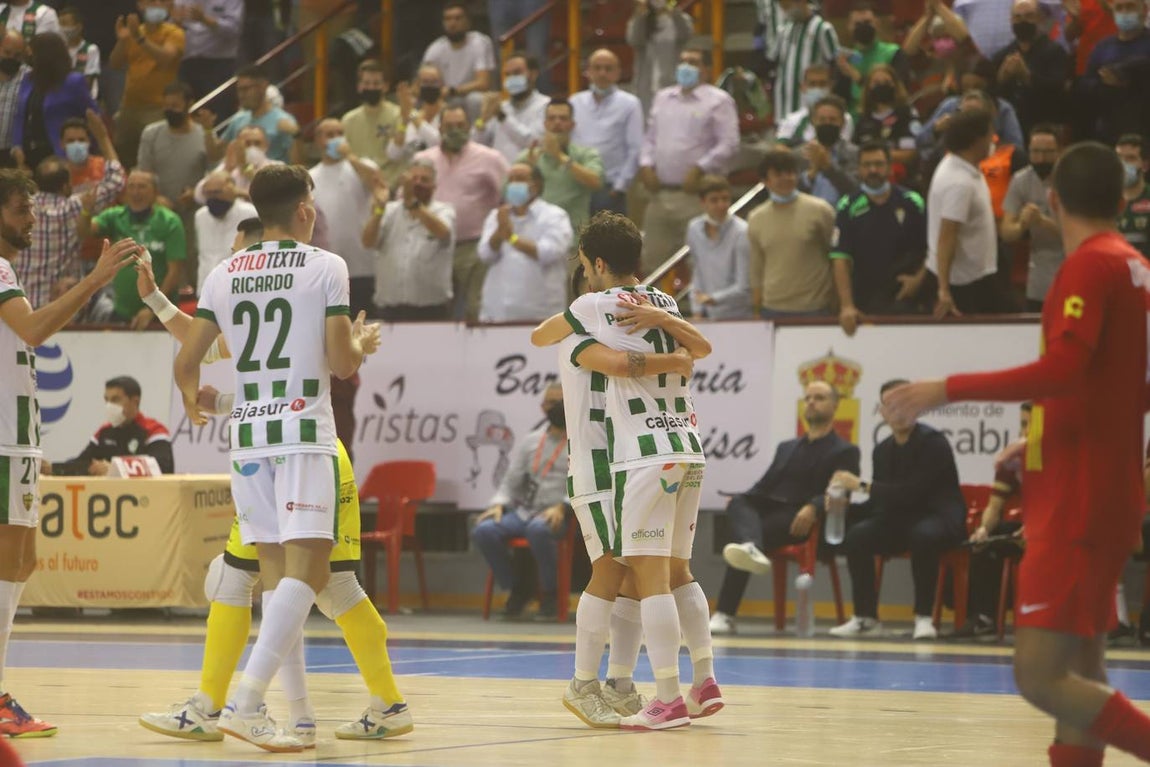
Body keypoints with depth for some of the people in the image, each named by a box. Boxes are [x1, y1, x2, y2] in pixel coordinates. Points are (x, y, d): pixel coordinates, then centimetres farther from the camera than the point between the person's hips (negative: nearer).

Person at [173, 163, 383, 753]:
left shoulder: (224, 274, 10)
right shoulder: (326, 267, -2)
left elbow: (186, 361, 11)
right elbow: (341, 363, -7)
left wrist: (191, 398, 32)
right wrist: (363, 343, 16)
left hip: (247, 435, 5)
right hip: (304, 433, -5)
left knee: (276, 573, 11)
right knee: (307, 569, -10)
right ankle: (246, 701, -24)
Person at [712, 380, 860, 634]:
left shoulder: (844, 452, 12)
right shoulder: (786, 448, 34)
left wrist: (813, 508, -28)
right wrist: (740, 499, 1)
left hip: (798, 521, -6)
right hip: (768, 509, 6)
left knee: (750, 532, -36)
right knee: (739, 503, -31)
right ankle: (750, 549, -63)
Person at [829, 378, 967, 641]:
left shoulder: (933, 441, -12)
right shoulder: (883, 450, 9)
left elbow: (912, 492, -21)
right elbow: (881, 502, 12)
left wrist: (862, 486, -20)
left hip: (938, 518, -6)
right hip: (900, 520, 6)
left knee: (923, 535, -40)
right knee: (856, 535, -22)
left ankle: (923, 617, -29)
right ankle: (866, 618, -14)